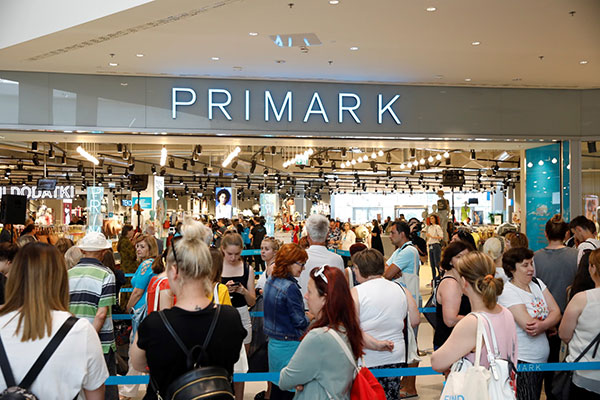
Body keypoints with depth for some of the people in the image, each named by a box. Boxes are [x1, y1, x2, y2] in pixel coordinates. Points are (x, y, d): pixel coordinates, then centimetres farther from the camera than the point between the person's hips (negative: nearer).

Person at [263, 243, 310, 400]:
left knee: (277, 387, 18)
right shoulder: (290, 288, -21)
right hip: (289, 346, -9)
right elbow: (300, 322, -17)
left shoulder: (270, 281, 5)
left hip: (273, 343, 9)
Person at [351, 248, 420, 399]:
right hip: (396, 358, 5)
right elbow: (415, 321, 8)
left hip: (367, 360, -4)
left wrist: (376, 344, -18)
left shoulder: (356, 292, -10)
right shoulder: (401, 290, 3)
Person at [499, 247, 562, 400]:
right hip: (522, 361, -7)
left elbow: (556, 312, -1)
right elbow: (529, 328, -21)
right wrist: (549, 325, -3)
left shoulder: (537, 283, 7)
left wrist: (542, 325, -20)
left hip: (541, 359, 7)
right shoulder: (508, 292, -16)